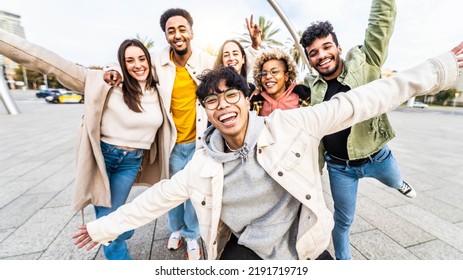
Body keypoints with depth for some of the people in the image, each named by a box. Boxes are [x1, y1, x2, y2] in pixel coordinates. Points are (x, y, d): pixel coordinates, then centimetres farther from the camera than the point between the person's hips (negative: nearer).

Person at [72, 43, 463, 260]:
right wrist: (105, 227, 8)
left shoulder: (289, 125, -19)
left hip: (304, 245, 0)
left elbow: (352, 105, -15)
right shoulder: (203, 164, -11)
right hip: (247, 249, 1)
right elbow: (158, 197, -1)